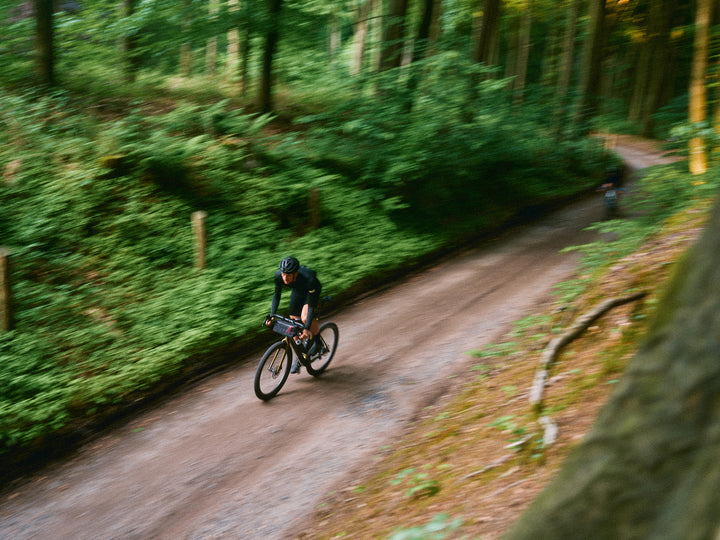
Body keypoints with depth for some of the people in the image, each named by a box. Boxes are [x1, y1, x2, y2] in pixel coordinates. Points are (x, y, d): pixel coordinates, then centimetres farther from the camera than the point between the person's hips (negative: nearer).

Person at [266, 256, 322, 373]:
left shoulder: (309, 279, -43)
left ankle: (315, 338, 2)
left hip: (312, 291, -5)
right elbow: (277, 295, -13)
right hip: (297, 291, 5)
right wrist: (272, 315, -23)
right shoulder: (278, 275, -31)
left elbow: (311, 306, -37)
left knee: (305, 318, -30)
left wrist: (307, 329, -43)